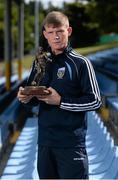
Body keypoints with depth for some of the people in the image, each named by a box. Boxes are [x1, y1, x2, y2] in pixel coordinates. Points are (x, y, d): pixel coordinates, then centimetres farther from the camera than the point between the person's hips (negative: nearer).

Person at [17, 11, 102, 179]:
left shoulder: (81, 63, -7)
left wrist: (60, 101, -16)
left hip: (71, 142, -5)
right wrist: (27, 97, -4)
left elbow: (95, 101, -10)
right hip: (45, 140, 6)